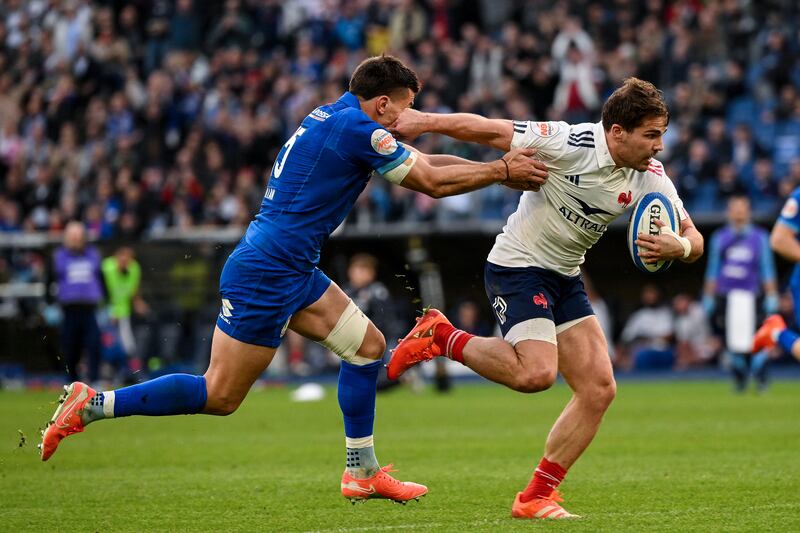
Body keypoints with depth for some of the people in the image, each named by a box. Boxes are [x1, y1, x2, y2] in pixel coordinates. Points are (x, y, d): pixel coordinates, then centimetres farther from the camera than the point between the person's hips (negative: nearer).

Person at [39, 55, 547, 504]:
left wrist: (497, 167, 14)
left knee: (368, 344, 11)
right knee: (220, 395, -5)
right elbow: (433, 182, -8)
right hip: (267, 271, -10)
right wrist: (501, 172, 3)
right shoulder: (358, 128, -15)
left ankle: (363, 472, 17)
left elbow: (424, 162, 19)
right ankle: (92, 405, -1)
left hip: (293, 271, 10)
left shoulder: (337, 114, 13)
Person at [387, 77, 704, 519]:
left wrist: (678, 246, -25)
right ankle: (440, 336, -3)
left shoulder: (649, 176, -5)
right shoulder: (570, 144, -23)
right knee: (536, 372, -27)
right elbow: (488, 131, -18)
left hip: (564, 278, 7)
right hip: (518, 264, -7)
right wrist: (424, 121, -15)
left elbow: (693, 238, -2)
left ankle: (536, 497, 6)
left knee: (599, 389, -3)